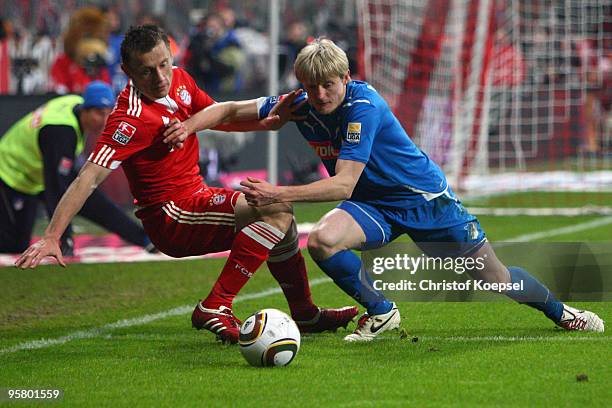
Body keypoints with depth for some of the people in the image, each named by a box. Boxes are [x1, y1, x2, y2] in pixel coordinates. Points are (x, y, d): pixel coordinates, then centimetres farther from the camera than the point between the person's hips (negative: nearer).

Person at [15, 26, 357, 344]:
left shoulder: (179, 80, 1)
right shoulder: (133, 118, -25)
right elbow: (90, 177, -29)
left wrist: (268, 116, 3)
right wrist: (51, 237, -35)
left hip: (196, 196, 10)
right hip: (171, 216, -10)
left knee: (281, 224, 25)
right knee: (275, 209, -24)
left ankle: (306, 314, 42)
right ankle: (215, 308, -24)